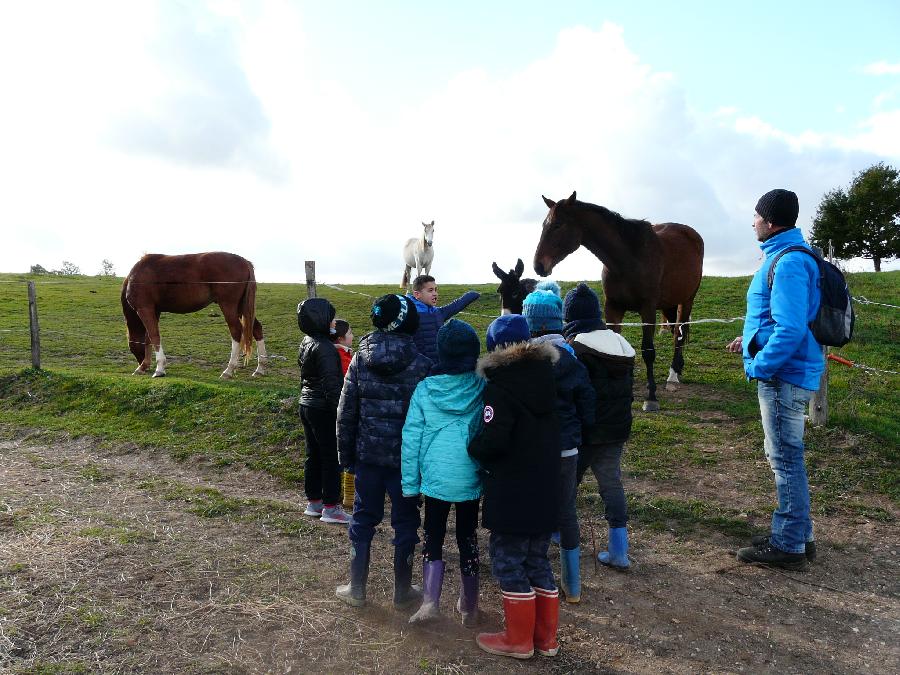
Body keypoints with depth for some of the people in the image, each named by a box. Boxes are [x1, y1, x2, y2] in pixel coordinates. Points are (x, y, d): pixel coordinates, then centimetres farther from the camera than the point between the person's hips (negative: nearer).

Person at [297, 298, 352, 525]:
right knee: (332, 457, 1)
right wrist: (340, 412, -21)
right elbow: (331, 383, -24)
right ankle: (330, 507, 7)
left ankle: (313, 502, 26)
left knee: (314, 455, 17)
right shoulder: (324, 348, -20)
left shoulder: (306, 342, 9)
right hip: (323, 410, -9)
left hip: (306, 405, 9)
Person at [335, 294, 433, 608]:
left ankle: (357, 589, 25)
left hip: (368, 453, 2)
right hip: (406, 457, -2)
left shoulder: (360, 360, -4)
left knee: (363, 518, 15)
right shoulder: (421, 364, -11)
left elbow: (346, 413, 0)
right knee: (405, 522, 12)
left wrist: (346, 453, 10)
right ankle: (402, 592, 24)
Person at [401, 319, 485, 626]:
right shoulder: (483, 388, -7)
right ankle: (469, 607, 27)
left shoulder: (425, 389, -8)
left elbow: (411, 439, -5)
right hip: (471, 479, 1)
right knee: (468, 539, 15)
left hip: (435, 477, -1)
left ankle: (430, 600, 4)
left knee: (433, 537, 16)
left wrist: (410, 483, 3)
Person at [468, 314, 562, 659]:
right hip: (545, 490, 8)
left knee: (508, 561, 7)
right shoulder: (545, 378, 6)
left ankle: (519, 640, 19)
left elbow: (493, 440, -24)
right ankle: (545, 637, 28)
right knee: (537, 560, 18)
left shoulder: (500, 385, -17)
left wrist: (473, 449, -6)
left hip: (512, 494, -7)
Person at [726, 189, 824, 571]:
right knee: (786, 456, 18)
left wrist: (760, 367, -19)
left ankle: (788, 546, 12)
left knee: (785, 458, -1)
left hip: (784, 375, -11)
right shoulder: (784, 256, 13)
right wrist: (750, 339, 18)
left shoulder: (788, 263, -19)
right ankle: (798, 535, 30)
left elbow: (791, 329, -27)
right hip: (785, 372, 11)